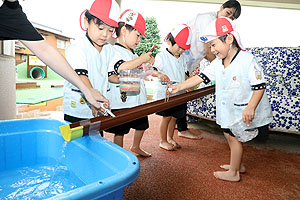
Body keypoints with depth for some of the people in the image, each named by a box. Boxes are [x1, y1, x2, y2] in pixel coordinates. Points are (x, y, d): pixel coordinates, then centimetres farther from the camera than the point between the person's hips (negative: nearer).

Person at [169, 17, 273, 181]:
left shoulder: (247, 60, -20)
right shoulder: (217, 63, 1)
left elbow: (259, 86, -20)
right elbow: (201, 77, 3)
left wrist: (250, 108, -30)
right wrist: (179, 87, -3)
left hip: (243, 112, -7)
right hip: (227, 110, 7)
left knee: (234, 137, 3)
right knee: (228, 134, 18)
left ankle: (233, 173, 22)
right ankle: (237, 164, 41)